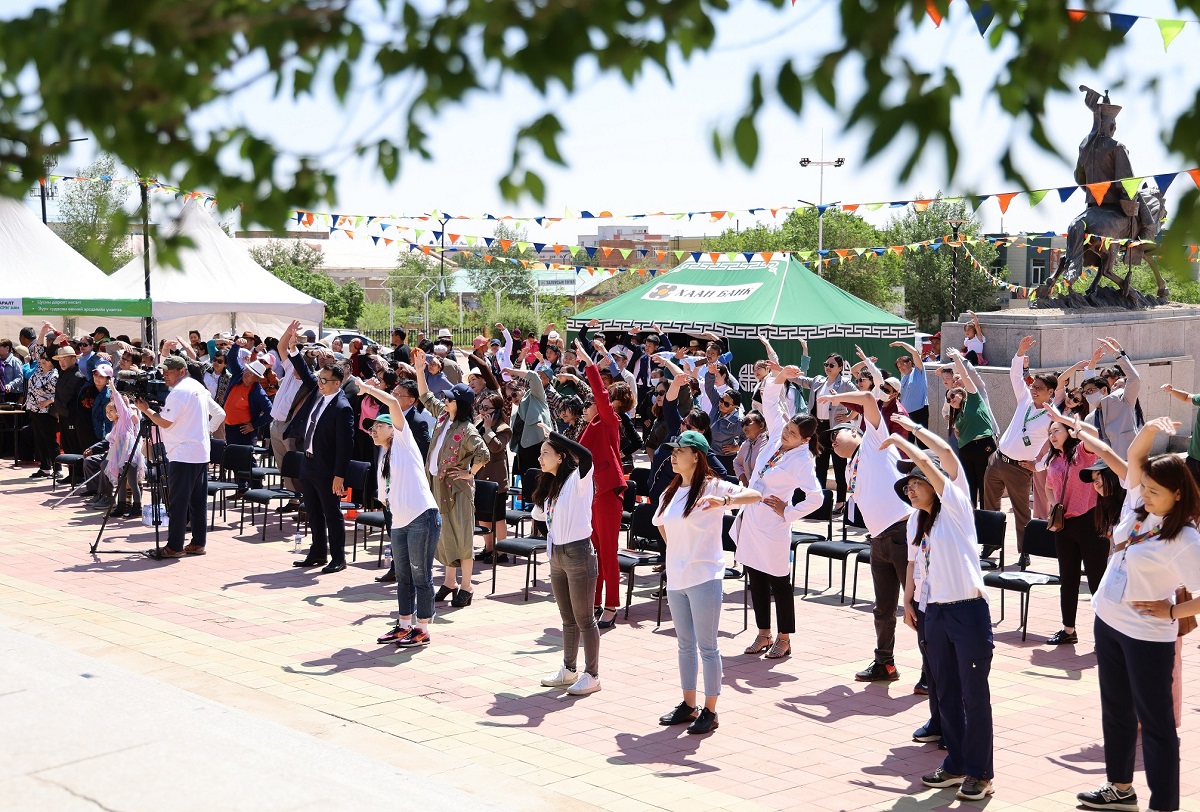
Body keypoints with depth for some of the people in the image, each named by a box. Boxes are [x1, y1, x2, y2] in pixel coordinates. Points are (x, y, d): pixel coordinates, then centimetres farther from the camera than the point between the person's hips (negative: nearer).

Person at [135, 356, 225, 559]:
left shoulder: (179, 391, -13)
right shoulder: (199, 387, 15)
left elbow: (165, 422, -15)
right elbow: (220, 414, 19)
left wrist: (146, 409, -2)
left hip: (183, 456, -9)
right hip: (201, 454, 9)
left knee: (177, 502, -6)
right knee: (198, 501, 10)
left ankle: (174, 547, -5)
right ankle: (198, 543, 13)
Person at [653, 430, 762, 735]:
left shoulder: (711, 486, -9)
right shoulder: (671, 492, 12)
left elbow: (755, 495, -21)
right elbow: (661, 523, 30)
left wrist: (723, 501, -36)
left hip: (704, 578, -7)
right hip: (676, 578, 7)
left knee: (706, 646, -2)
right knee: (685, 644, 14)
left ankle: (710, 712, 5)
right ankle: (688, 706, 25)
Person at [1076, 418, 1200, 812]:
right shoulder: (1138, 507, -1)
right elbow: (1134, 456, 2)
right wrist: (1151, 428, -15)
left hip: (1147, 635, -8)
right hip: (1108, 622, 8)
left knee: (1155, 722, 0)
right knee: (1115, 710, 20)